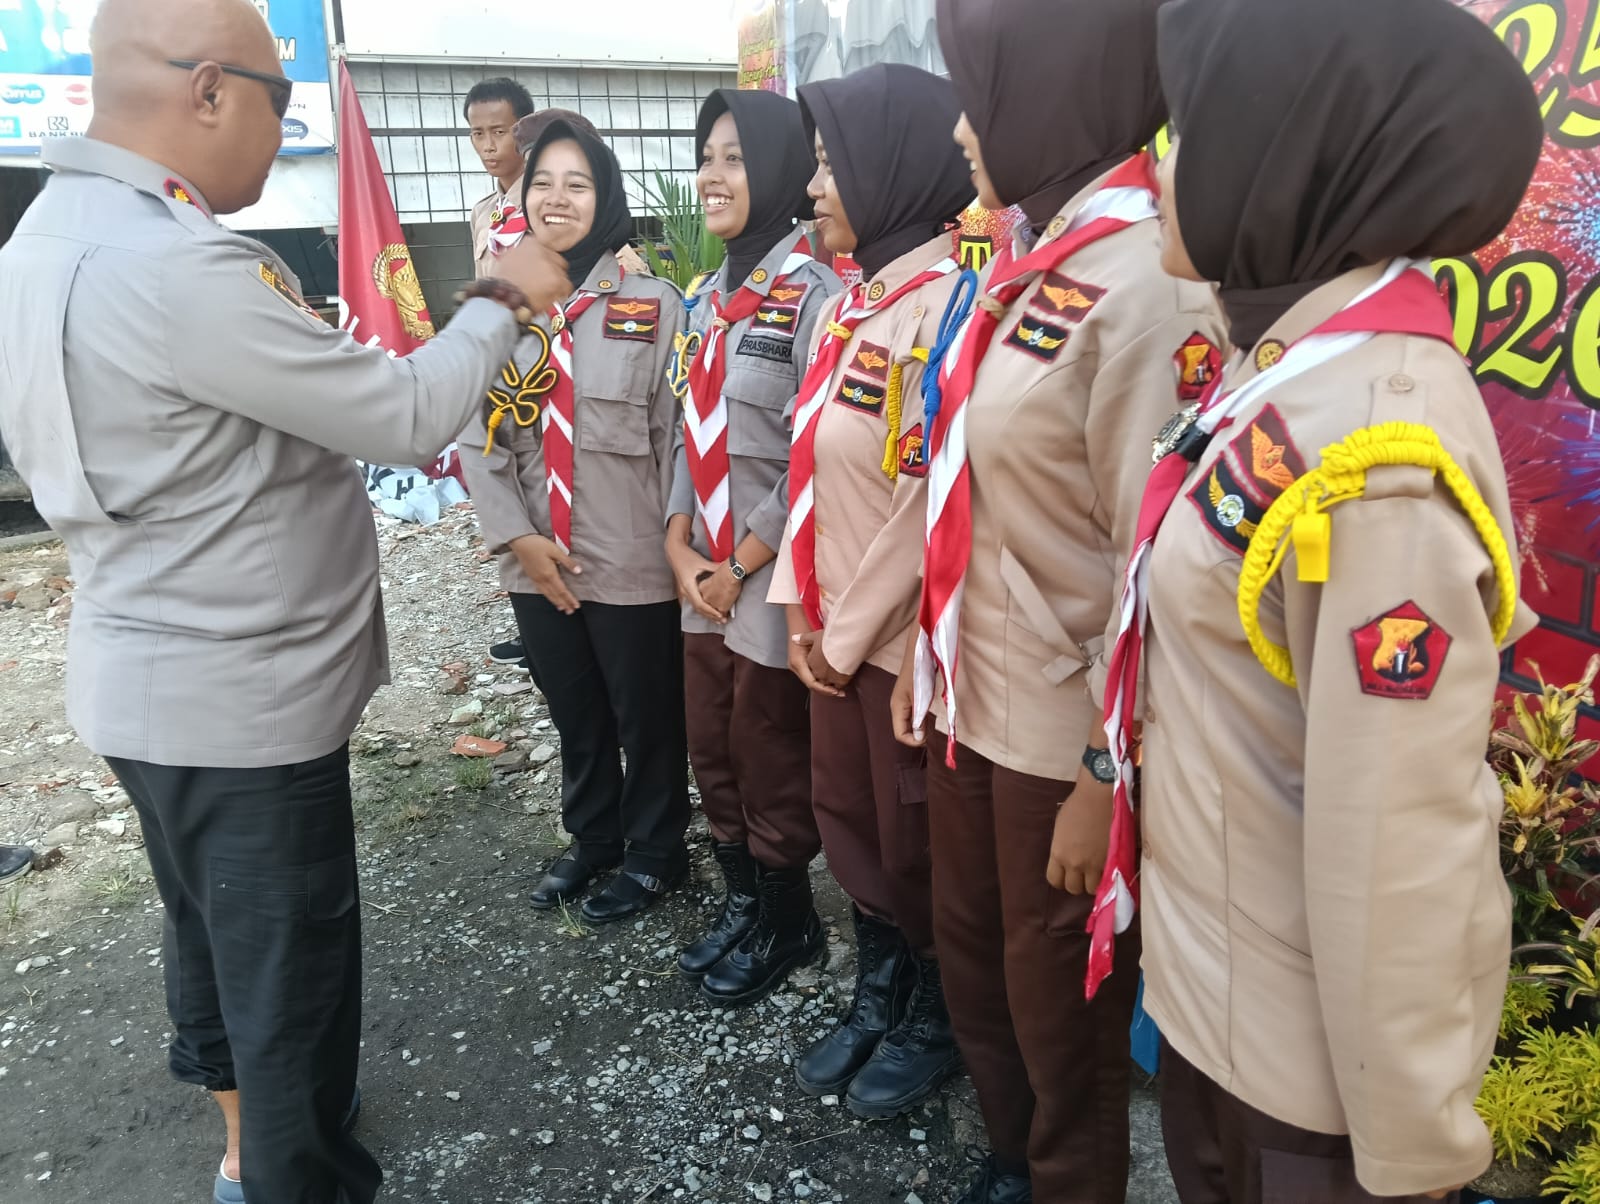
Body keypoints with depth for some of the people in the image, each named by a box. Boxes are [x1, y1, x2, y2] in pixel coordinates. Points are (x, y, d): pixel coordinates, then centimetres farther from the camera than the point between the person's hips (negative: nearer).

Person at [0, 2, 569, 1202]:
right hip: (241, 701, -10)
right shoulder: (173, 267, -26)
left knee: (216, 934, 26)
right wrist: (502, 299, -6)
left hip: (157, 682, 10)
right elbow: (411, 416, -21)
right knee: (291, 972, 7)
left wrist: (395, 427, 9)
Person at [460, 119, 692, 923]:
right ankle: (592, 838, 42)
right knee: (573, 716, 21)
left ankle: (654, 852, 34)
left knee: (648, 718, 12)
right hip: (536, 564, 4)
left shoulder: (653, 306, -7)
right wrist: (518, 537, -7)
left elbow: (676, 437, -7)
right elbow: (476, 437, 2)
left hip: (633, 565, -4)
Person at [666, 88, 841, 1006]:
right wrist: (680, 546, 1)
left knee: (772, 761, 8)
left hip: (773, 574, -7)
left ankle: (787, 922, 29)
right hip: (705, 573, 7)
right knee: (713, 751, 17)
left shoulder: (815, 290, -14)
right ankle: (741, 902, 37)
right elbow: (692, 430, 13)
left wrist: (741, 565, -13)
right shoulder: (711, 296, 11)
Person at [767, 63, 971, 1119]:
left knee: (914, 840, 10)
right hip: (839, 625, 8)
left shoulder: (946, 303, -18)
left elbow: (932, 500, -20)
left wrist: (849, 633, -12)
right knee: (848, 819, 19)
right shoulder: (855, 300, 8)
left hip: (907, 633, -8)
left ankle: (937, 1020, 33)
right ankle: (879, 998, 40)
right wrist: (802, 605, 5)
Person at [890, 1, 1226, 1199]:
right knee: (974, 965, 24)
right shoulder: (1035, 265, 7)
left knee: (1060, 1003, 14)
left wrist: (1106, 781, -18)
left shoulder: (1146, 284, -20)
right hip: (973, 703, 8)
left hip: (1064, 735, -8)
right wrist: (929, 659, 14)